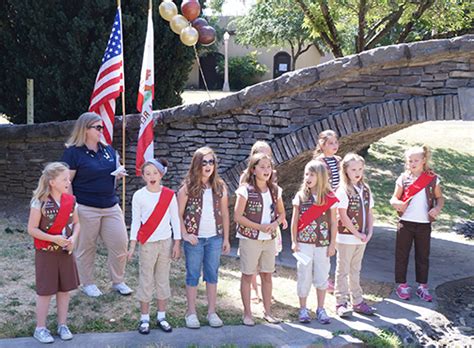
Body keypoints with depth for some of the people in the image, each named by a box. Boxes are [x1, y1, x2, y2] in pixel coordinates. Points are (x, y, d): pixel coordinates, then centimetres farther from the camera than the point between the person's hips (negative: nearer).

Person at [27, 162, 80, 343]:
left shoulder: (70, 200, -1)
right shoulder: (40, 203, -17)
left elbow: (76, 223, 9)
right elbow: (32, 229, -15)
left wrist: (73, 238, -10)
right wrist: (53, 238, -24)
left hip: (66, 252, 5)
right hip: (46, 253, -5)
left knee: (65, 288, 11)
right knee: (45, 291, 4)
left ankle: (62, 325, 26)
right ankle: (40, 328, 19)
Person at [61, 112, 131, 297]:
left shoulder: (108, 149, 10)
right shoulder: (73, 152, -7)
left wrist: (119, 174, -1)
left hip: (111, 206, 6)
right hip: (86, 209, -5)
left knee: (120, 244, 5)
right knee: (86, 247, 6)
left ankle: (118, 281, 22)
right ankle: (87, 284, 23)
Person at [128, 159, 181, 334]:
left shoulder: (169, 195, -2)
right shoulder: (139, 196, -5)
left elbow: (175, 219, 3)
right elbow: (135, 221, -2)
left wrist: (177, 243, 1)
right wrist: (132, 245, -5)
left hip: (166, 242, 2)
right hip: (147, 244, -2)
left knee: (163, 279, 9)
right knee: (146, 280, 4)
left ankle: (161, 316, 20)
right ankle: (144, 318, 13)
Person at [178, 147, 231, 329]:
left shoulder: (220, 187, 2)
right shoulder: (187, 187, -6)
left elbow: (224, 213, 7)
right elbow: (179, 214, -4)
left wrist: (226, 238, 6)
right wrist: (185, 234, -12)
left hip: (215, 238, 3)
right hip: (194, 238, -3)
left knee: (212, 274, 10)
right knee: (193, 275, 7)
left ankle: (212, 312, 19)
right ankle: (191, 312, 16)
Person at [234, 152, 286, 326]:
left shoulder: (275, 190, 3)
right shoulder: (246, 190, -12)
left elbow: (281, 213, 13)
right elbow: (238, 217, -14)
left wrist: (275, 224, -8)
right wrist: (259, 227, -18)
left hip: (269, 239, 5)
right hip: (249, 238, -4)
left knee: (267, 275, 12)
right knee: (247, 275, 5)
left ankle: (268, 312, 24)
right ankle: (247, 313, 16)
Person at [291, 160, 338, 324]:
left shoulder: (329, 197, -3)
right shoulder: (300, 196, -1)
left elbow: (334, 222, 0)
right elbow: (294, 220, 3)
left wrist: (332, 244, -1)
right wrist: (294, 242, 0)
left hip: (323, 244, 0)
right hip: (304, 243, 0)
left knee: (322, 277, 9)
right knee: (304, 276, 7)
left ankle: (321, 309, 22)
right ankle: (303, 309, 18)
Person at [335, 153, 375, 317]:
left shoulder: (366, 189, 7)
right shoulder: (343, 190, -13)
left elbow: (369, 213, 10)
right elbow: (343, 216, -17)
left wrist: (369, 232, -3)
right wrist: (357, 234, -15)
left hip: (361, 238, 6)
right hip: (346, 237, -6)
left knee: (355, 270, 17)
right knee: (343, 271, 4)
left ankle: (357, 301, 25)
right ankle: (341, 302, 10)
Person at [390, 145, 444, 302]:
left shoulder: (432, 179, 1)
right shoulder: (403, 178, 0)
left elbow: (440, 197, 9)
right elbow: (394, 198, 3)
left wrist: (437, 208, -11)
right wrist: (397, 203, -20)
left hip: (424, 224, 1)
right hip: (405, 223, 0)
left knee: (423, 256, 9)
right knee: (402, 255, 6)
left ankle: (422, 287, 20)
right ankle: (402, 285, 18)